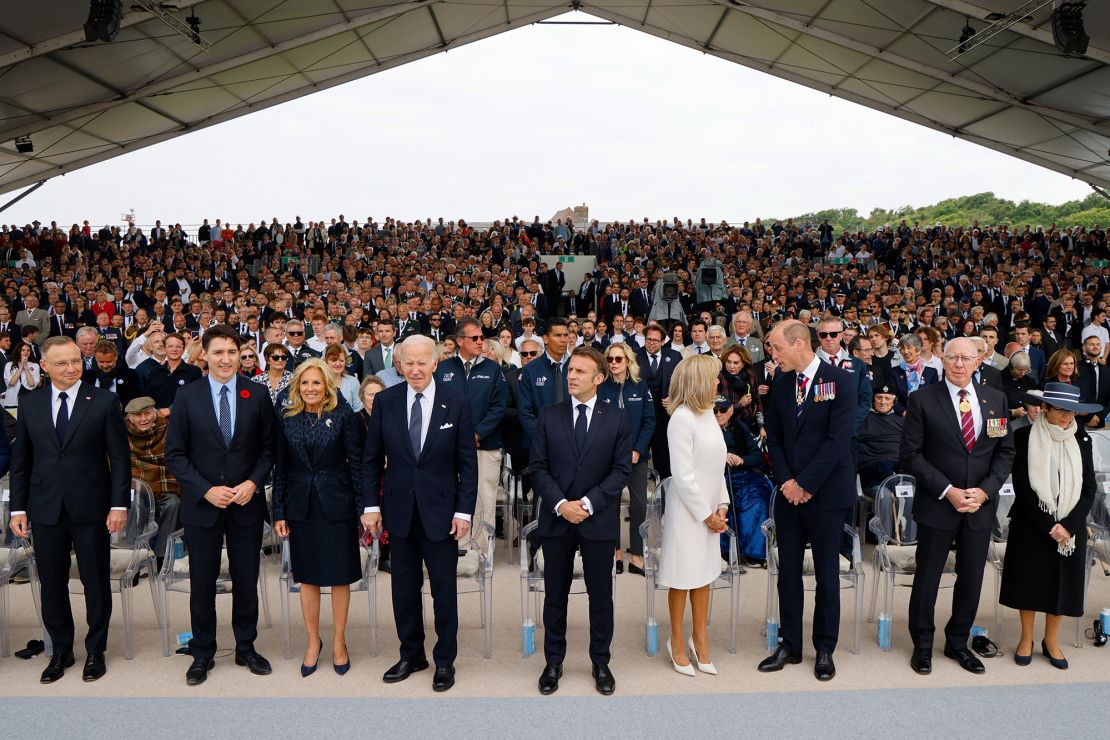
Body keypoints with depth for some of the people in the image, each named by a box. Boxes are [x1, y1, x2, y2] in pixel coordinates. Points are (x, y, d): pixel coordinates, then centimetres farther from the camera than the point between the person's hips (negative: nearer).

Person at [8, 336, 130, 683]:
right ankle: (61, 650, 29)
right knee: (52, 585, 11)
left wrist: (119, 504, -9)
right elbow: (20, 460, 8)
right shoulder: (29, 404, 4)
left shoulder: (104, 402, -4)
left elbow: (119, 457, -4)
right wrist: (18, 507, 3)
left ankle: (96, 650, 26)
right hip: (45, 509, 2)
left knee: (96, 582, 8)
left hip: (90, 508, -2)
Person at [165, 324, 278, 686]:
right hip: (202, 504, 0)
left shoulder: (257, 395, 0)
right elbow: (175, 454, -2)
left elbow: (269, 448, 3)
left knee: (246, 581, 10)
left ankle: (246, 648, 27)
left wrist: (253, 483, -12)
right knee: (202, 583, 9)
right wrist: (206, 490, -13)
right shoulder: (187, 396, -2)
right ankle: (202, 654, 26)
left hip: (247, 503, 1)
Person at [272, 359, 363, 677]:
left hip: (337, 505, -2)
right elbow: (280, 468, 6)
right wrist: (279, 512, 3)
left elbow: (356, 463, -4)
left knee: (340, 576, 6)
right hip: (301, 505, 2)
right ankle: (312, 641, 26)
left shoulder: (343, 415, -6)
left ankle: (339, 642, 22)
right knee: (307, 576, 10)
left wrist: (363, 508, -6)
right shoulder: (287, 418, 2)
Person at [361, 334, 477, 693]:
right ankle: (411, 655, 31)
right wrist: (371, 505, 0)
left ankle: (445, 660, 24)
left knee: (444, 590, 7)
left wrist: (464, 511, -8)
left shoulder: (456, 403, -6)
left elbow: (467, 462, -3)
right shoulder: (385, 401, -1)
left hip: (440, 511, -2)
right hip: (399, 511, 2)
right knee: (404, 588, 13)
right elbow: (371, 458, 5)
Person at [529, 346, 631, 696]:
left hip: (599, 520, -1)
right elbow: (539, 467, 1)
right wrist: (560, 504, -12)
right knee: (555, 594, 9)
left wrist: (588, 503, -13)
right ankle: (553, 662, 24)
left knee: (600, 595, 8)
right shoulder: (549, 416, 3)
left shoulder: (616, 419, 1)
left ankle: (600, 663, 24)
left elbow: (622, 469, -3)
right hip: (556, 519, 1)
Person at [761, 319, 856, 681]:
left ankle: (825, 648, 22)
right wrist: (785, 480, -5)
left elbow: (838, 438, -16)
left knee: (827, 573, 7)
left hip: (826, 492, -4)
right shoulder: (780, 384, 6)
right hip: (788, 492, 5)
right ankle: (789, 645, 23)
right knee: (788, 572, 10)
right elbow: (773, 437, 9)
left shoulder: (841, 381, -10)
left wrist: (805, 484, -16)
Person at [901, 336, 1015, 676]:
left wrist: (985, 490, -8)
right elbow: (911, 454, -8)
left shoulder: (996, 399, 5)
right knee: (927, 578, 6)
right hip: (937, 504, -3)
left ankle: (958, 642, 31)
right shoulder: (922, 399, -7)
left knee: (972, 579, 12)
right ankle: (922, 645, 24)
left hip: (981, 505, 4)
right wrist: (947, 491, -15)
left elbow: (1005, 451, 6)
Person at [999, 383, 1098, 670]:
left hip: (1071, 527, 3)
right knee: (1029, 580, 7)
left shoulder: (1082, 439, 0)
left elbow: (1088, 489, 0)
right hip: (1031, 525, -2)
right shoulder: (1024, 438, -9)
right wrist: (1048, 526, -14)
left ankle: (1051, 641, 28)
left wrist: (1068, 526, -11)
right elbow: (1022, 488, -9)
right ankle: (1026, 639, 25)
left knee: (1063, 582, 10)